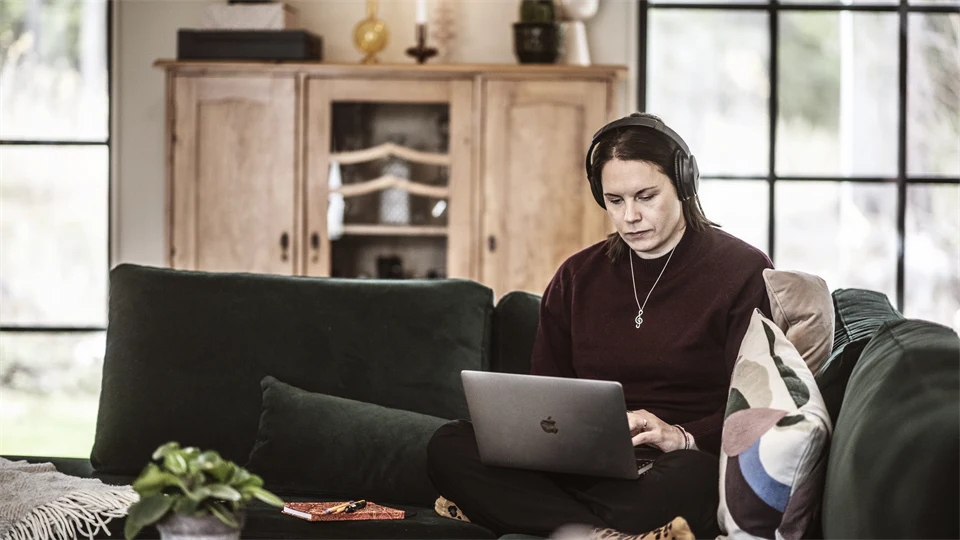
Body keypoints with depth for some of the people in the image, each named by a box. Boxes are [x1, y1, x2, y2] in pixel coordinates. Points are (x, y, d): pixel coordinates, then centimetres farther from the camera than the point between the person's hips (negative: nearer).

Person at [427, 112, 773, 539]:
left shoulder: (743, 272, 3)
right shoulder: (577, 278, 18)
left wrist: (682, 437, -24)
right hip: (585, 469, 5)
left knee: (688, 477, -43)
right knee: (449, 447, -21)